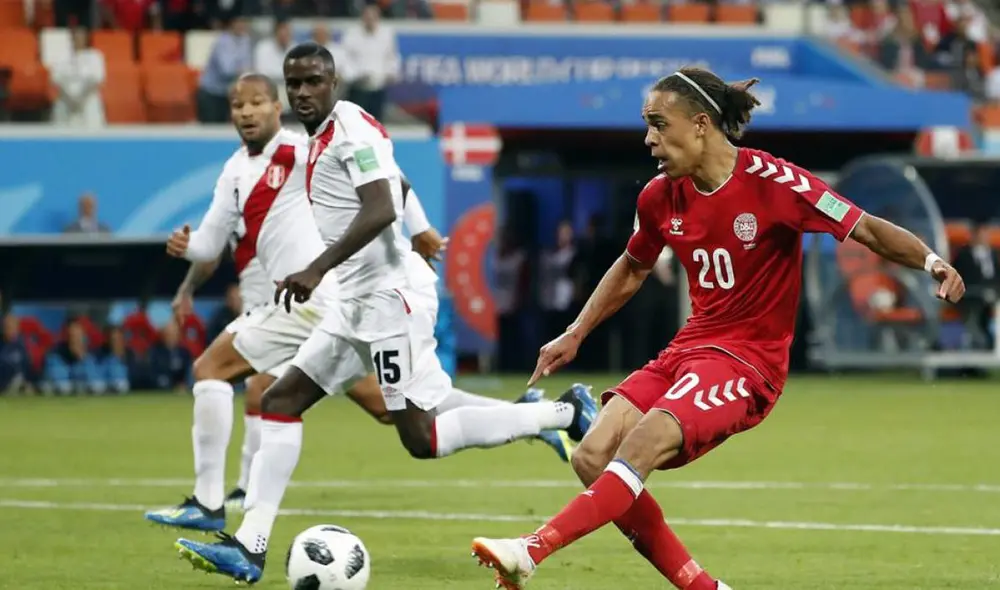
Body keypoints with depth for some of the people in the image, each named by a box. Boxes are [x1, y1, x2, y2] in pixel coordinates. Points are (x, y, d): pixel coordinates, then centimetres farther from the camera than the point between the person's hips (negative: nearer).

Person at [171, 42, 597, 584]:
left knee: (422, 439, -12)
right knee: (280, 401, 6)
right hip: (358, 300, 10)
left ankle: (563, 413, -2)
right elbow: (400, 186, 31)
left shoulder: (350, 128, -12)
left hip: (389, 296, -10)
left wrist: (317, 270, -29)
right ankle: (249, 546, 4)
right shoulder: (324, 138, 17)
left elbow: (381, 209, -25)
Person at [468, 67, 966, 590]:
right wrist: (575, 335, 24)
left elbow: (866, 229, -11)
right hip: (686, 350, 7)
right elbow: (631, 270, 25)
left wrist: (932, 261, -26)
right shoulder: (661, 197, 6)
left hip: (748, 360, -7)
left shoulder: (772, 182, -13)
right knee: (593, 457, -12)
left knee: (643, 443, -30)